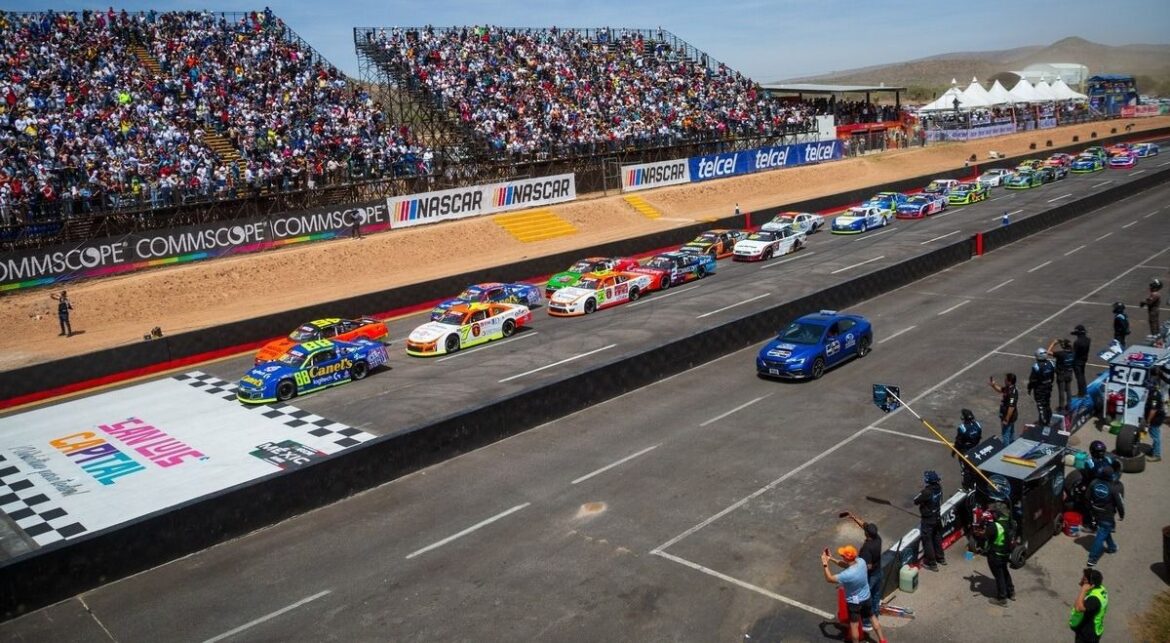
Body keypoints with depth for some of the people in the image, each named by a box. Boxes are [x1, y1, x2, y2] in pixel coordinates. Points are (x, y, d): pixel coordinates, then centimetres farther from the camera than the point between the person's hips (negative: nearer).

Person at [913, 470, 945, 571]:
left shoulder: (927, 492, -33)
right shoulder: (938, 488, -11)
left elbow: (916, 501, -21)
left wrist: (923, 490, -12)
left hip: (928, 520, -7)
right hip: (937, 517, 7)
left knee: (927, 541, 9)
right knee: (937, 538, 25)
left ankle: (931, 564, 19)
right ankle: (940, 557, 42)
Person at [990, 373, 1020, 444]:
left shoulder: (1012, 393, -31)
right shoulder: (1008, 388, -2)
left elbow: (1011, 407, -31)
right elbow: (1000, 390, 20)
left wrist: (1006, 420, -26)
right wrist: (993, 384, 2)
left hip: (1009, 417, -10)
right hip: (1011, 417, 10)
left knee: (1005, 435, 3)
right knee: (1011, 433, 24)